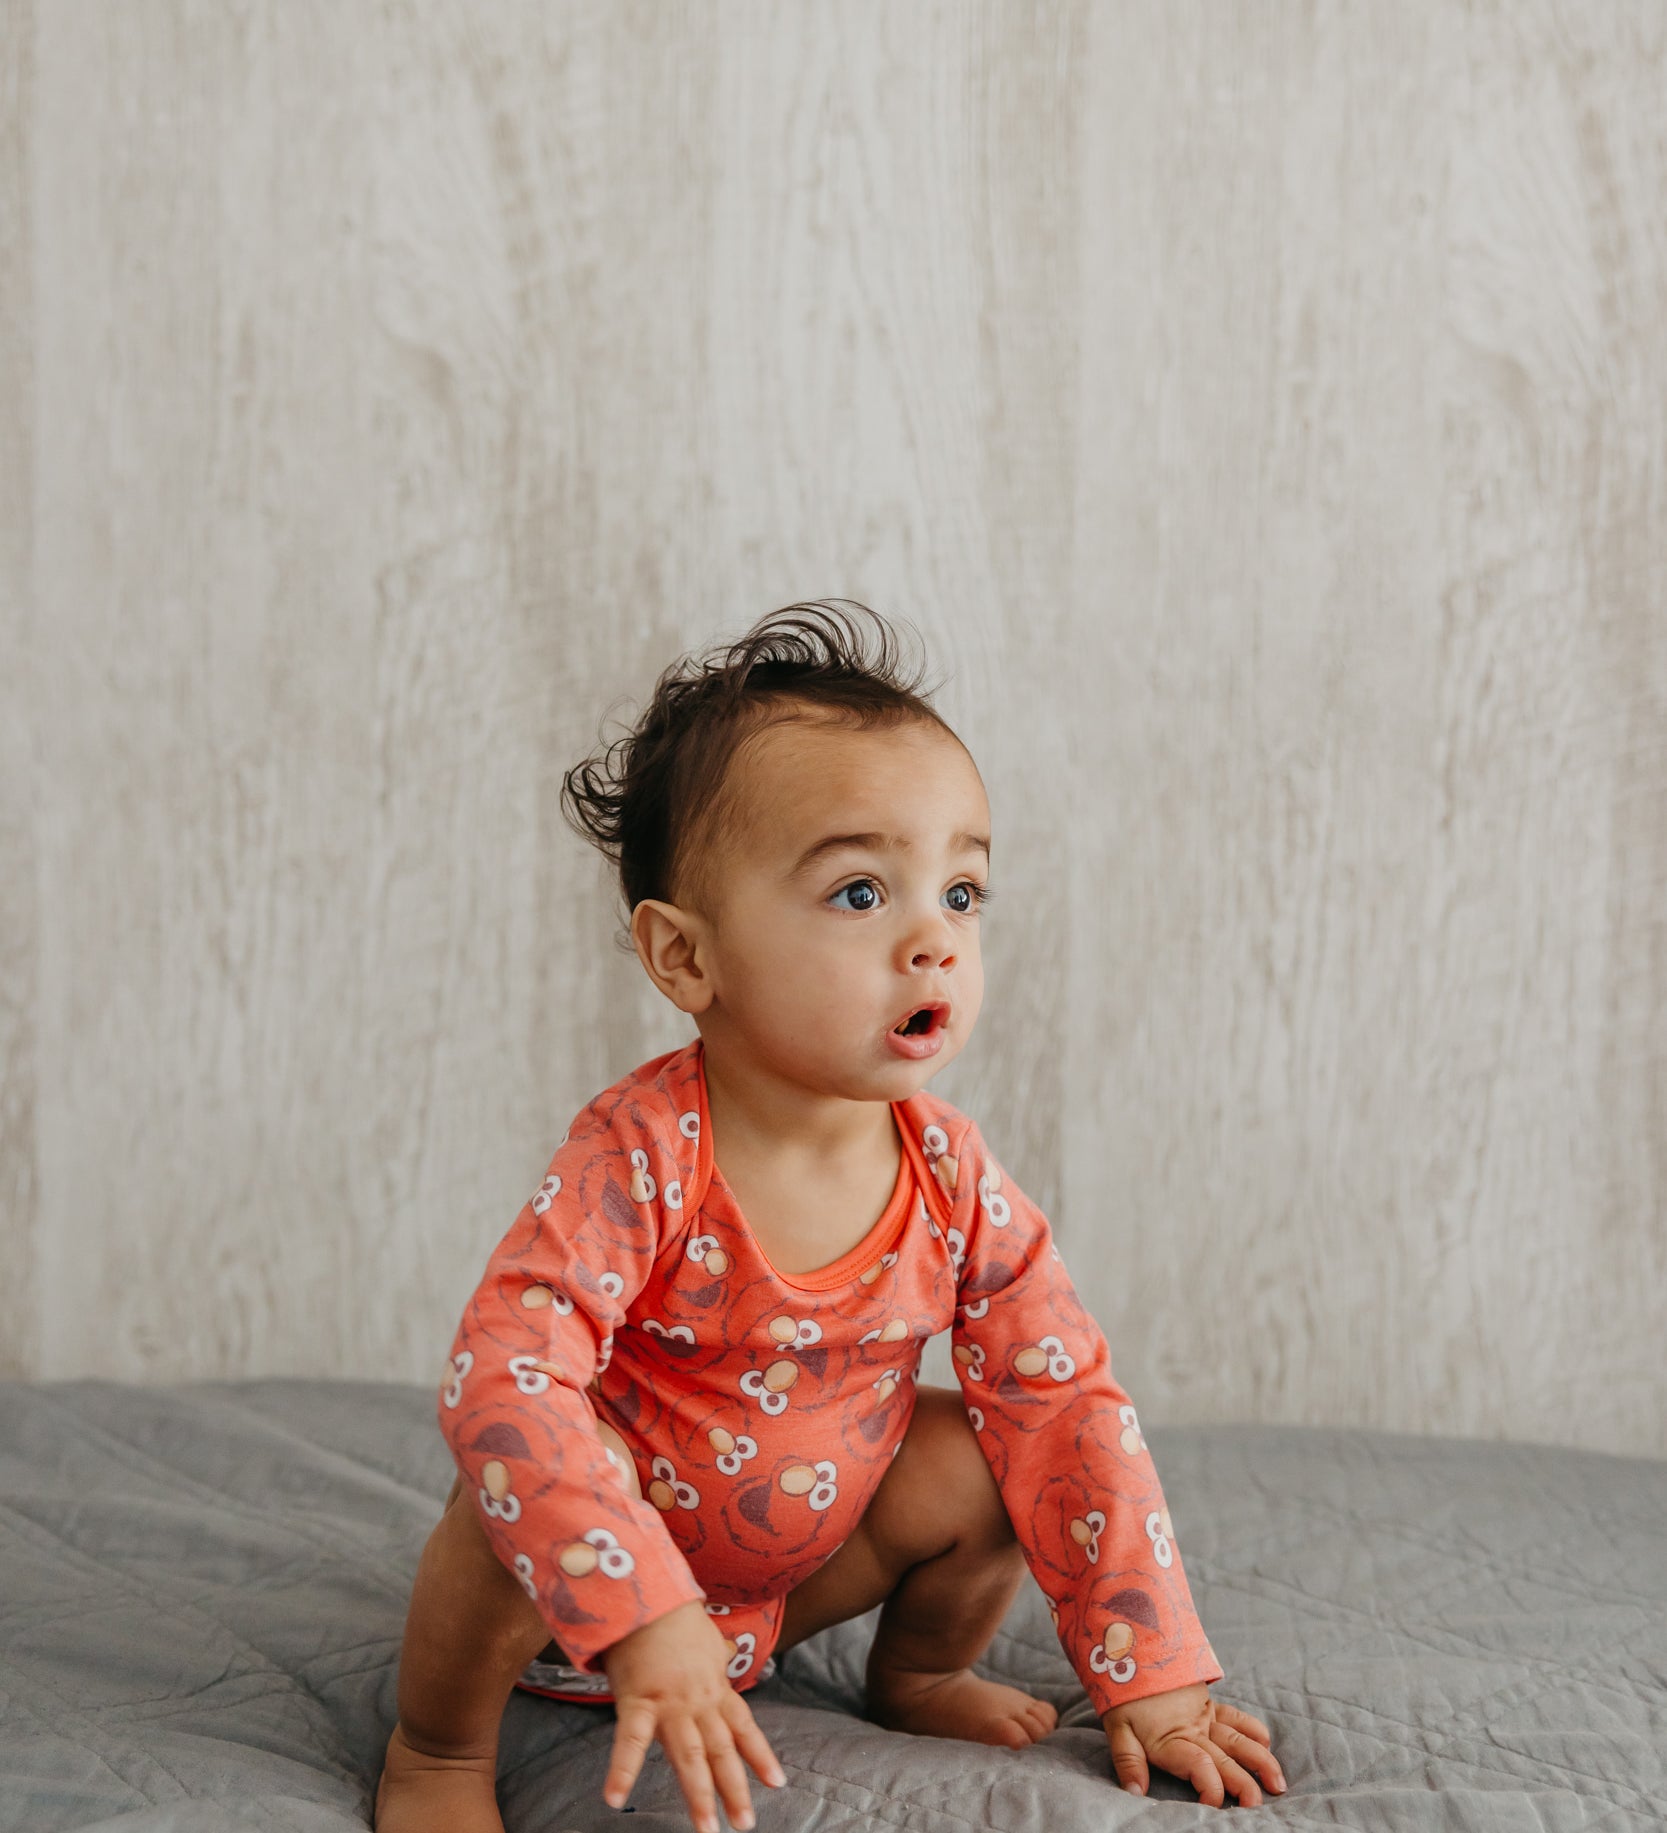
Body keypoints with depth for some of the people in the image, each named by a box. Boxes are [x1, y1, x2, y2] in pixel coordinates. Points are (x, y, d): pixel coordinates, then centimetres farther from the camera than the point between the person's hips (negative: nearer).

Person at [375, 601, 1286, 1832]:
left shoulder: (954, 1177, -17)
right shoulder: (642, 1157, -32)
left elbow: (1069, 1405, -12)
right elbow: (503, 1371, -41)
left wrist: (1154, 1680, -15)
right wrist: (649, 1620, -49)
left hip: (798, 1567, 5)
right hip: (600, 1586, -4)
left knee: (973, 1455, -14)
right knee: (523, 1482, -33)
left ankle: (917, 1676, 18)